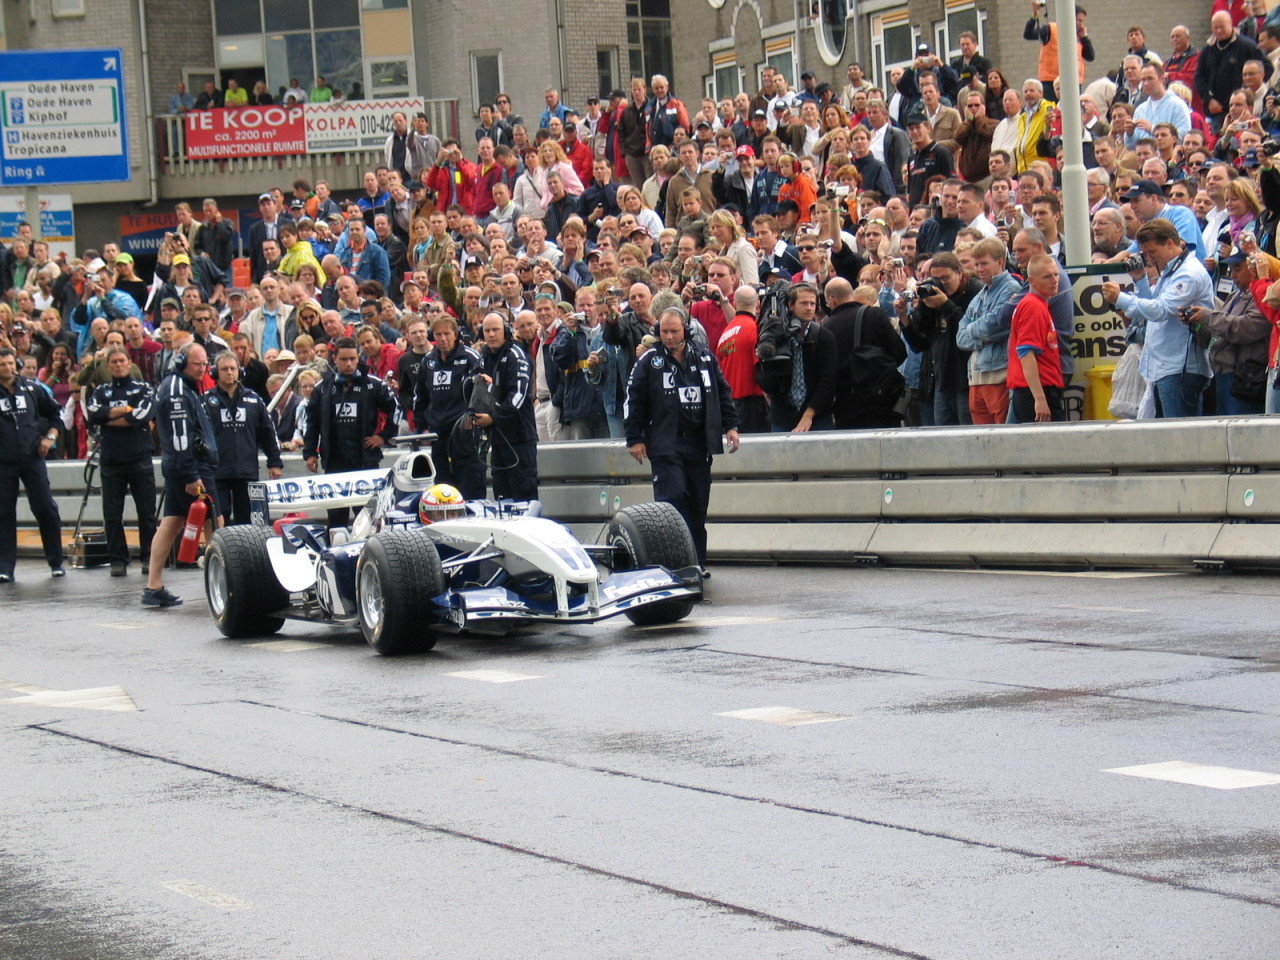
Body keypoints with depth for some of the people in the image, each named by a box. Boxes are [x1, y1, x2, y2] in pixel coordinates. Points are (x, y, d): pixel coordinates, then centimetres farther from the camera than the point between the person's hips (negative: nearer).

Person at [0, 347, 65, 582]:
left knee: (46, 509, 0)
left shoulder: (33, 389, 5)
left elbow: (55, 412, 17)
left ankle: (56, 562, 11)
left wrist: (50, 436, 5)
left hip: (32, 458, 1)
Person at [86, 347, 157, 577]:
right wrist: (126, 410, -9)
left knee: (146, 511, 0)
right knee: (112, 514, 1)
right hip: (111, 461, 2)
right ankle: (118, 560, 6)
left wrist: (109, 418, -5)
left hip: (140, 459, -2)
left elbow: (143, 416, -11)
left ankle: (149, 557, 9)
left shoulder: (143, 389, 7)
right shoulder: (101, 392, 13)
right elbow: (93, 415, -5)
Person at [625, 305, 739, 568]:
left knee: (698, 505, 7)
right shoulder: (649, 361, 1)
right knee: (672, 498, -14)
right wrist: (635, 438, -2)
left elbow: (723, 393, 18)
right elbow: (634, 400, 1)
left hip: (700, 443, 4)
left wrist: (730, 426, 11)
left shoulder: (705, 359, 10)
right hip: (666, 445, -4)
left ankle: (697, 563, 14)